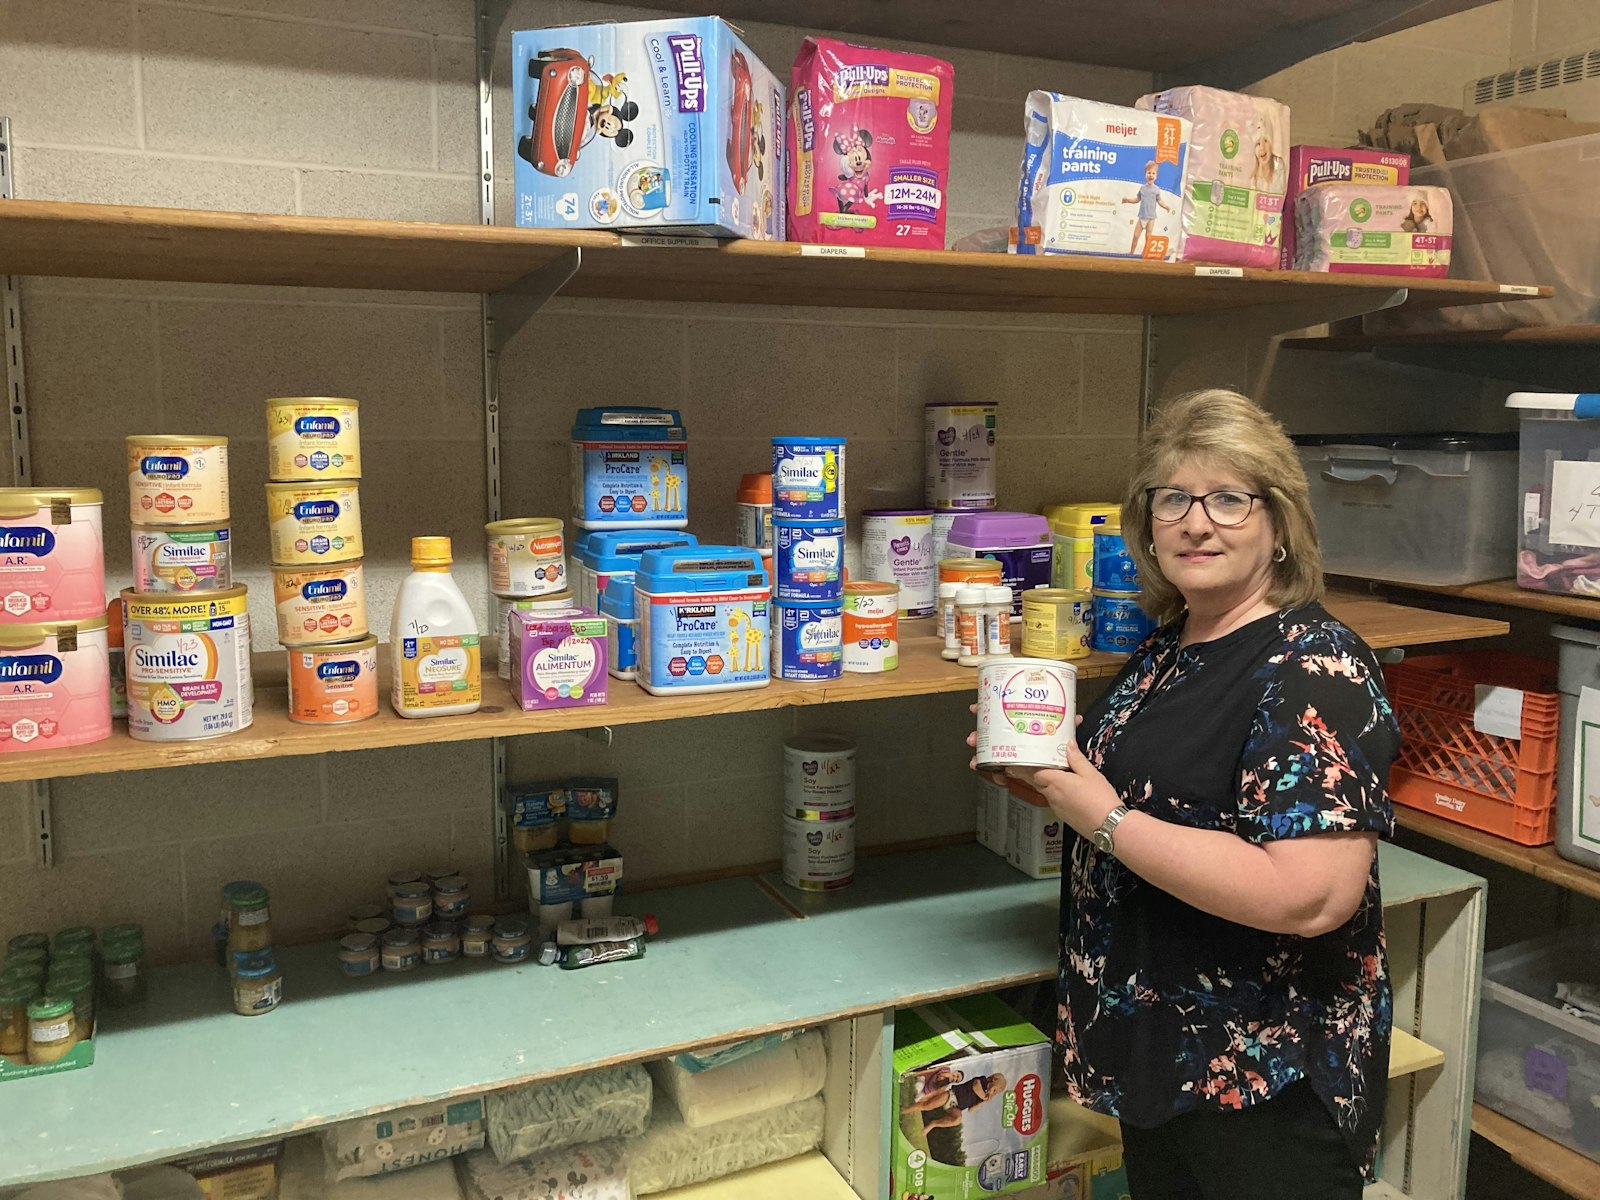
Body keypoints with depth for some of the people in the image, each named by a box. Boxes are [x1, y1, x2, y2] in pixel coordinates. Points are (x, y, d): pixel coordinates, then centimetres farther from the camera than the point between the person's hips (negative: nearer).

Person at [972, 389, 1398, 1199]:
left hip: (1269, 1081, -8)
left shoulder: (1312, 669, -21)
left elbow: (1312, 896, -31)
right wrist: (1041, 780, -3)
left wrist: (1104, 818, -25)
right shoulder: (1164, 652, 4)